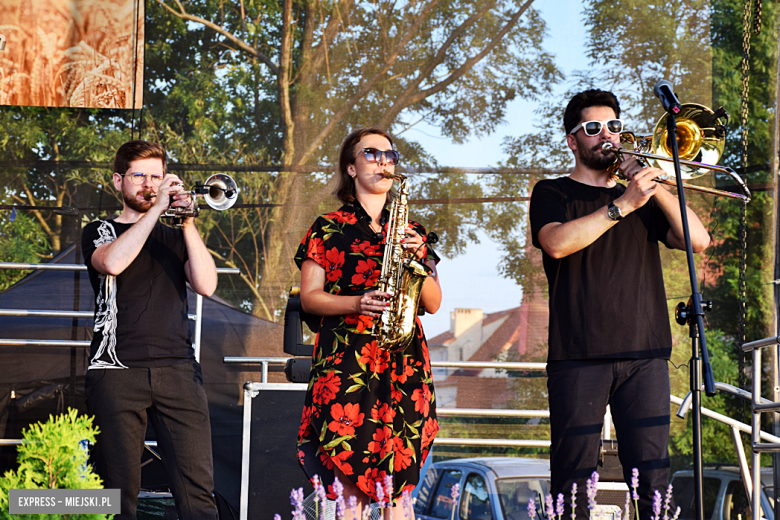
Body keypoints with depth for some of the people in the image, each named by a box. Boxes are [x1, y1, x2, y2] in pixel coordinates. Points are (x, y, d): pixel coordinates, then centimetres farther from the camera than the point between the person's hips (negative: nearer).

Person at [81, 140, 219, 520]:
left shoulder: (175, 238, 21)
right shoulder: (99, 232, 14)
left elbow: (206, 285, 3)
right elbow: (112, 263, -10)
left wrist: (189, 223, -2)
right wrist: (157, 208, -8)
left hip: (177, 369, 2)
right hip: (117, 371, -2)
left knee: (198, 489, -8)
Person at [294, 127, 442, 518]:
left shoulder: (411, 232, 19)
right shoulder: (328, 229, 9)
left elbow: (433, 304, 14)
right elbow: (309, 296, 3)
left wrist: (419, 258, -4)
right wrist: (358, 302, -13)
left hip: (404, 364, 3)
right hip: (345, 359, -3)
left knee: (397, 485, -4)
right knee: (352, 483, -12)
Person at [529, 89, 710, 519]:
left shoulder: (644, 200, 22)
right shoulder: (553, 194, 11)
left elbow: (698, 241, 8)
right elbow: (557, 243, -11)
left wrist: (657, 188, -2)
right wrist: (623, 205, -15)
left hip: (644, 356, 3)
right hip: (578, 355, -3)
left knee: (653, 481, -3)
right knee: (574, 480, -5)